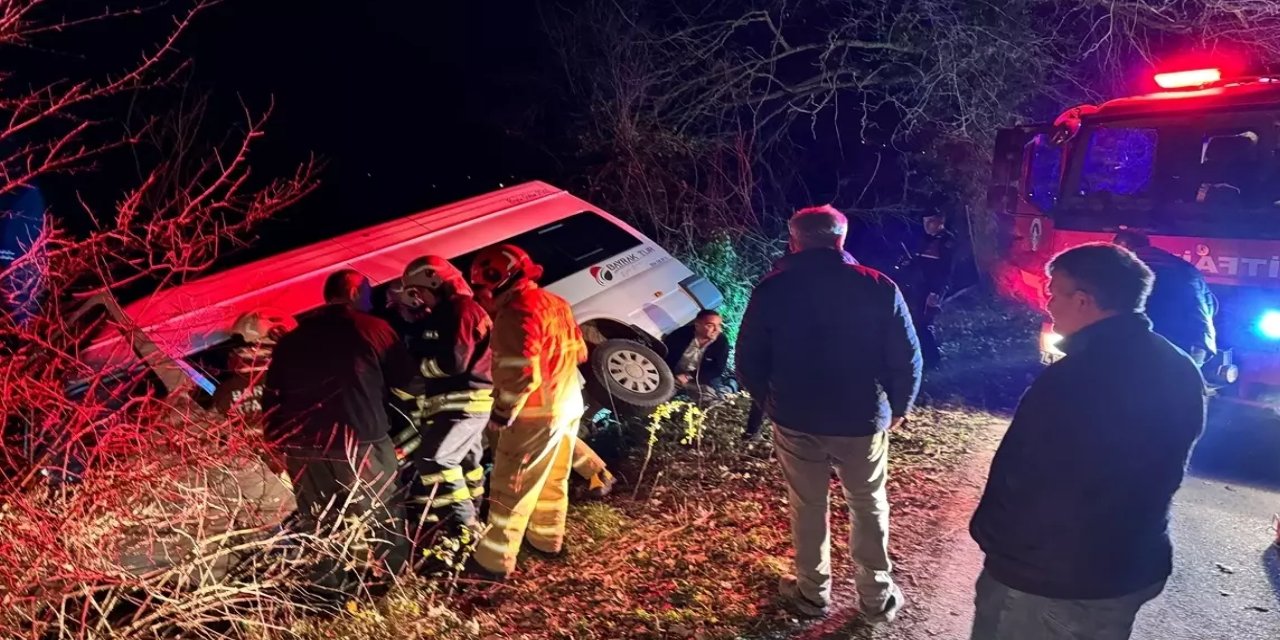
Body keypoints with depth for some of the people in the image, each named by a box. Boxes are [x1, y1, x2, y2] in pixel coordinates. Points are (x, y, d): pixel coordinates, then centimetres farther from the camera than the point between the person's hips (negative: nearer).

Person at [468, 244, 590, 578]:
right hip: (568, 406, 9)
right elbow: (579, 352, 16)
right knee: (553, 480, 23)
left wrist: (502, 412, -15)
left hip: (536, 415, -9)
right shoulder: (554, 302, 7)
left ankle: (494, 561, 14)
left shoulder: (515, 312, -21)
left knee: (510, 489, 4)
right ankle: (547, 540, 39)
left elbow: (521, 373, -27)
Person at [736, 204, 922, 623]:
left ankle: (813, 593, 32)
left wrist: (771, 402, 13)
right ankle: (878, 597, 31)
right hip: (863, 420, 0)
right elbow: (908, 358, -6)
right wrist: (897, 408, 10)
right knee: (870, 506, 19)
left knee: (807, 507, 18)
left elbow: (748, 361, -3)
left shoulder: (772, 289, -7)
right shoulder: (879, 287, -7)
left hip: (796, 420, 0)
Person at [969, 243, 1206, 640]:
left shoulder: (1074, 378, -29)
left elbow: (1021, 477, -23)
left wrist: (990, 536, -7)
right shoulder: (1182, 372, -2)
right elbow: (1160, 472, 10)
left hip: (1043, 577, -7)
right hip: (1136, 568, 8)